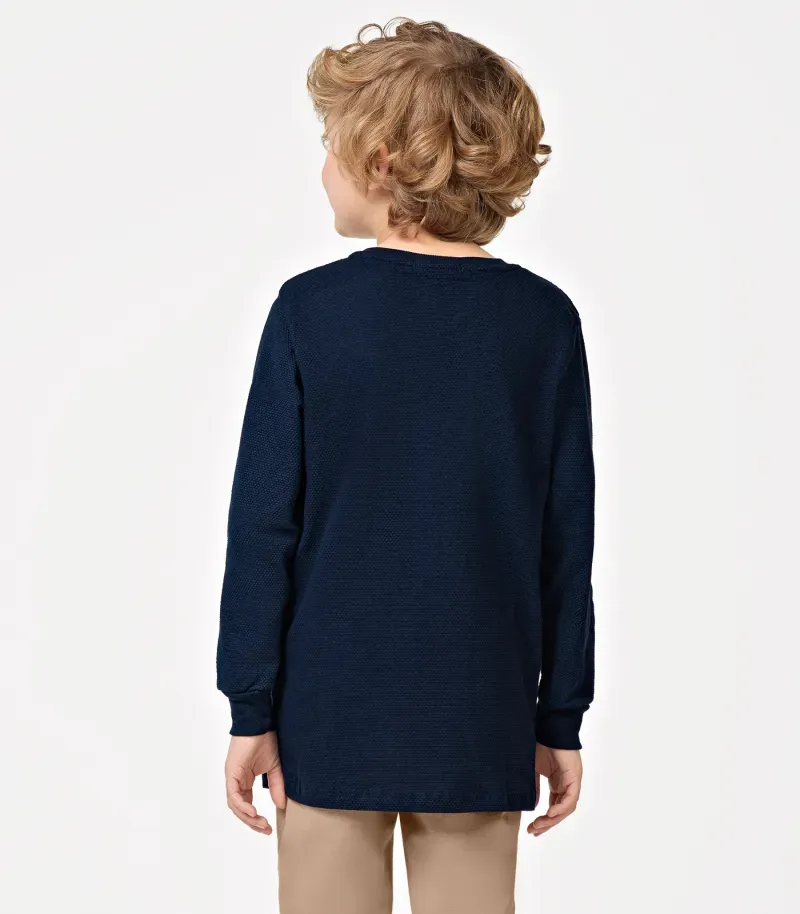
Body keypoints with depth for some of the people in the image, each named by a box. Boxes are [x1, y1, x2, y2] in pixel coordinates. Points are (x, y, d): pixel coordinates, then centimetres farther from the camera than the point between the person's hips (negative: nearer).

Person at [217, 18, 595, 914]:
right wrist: (561, 720, 7)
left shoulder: (310, 310, -8)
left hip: (332, 714, -1)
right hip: (482, 725, 2)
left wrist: (250, 709, 0)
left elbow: (263, 526, -7)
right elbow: (568, 539, -1)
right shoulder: (544, 319, -2)